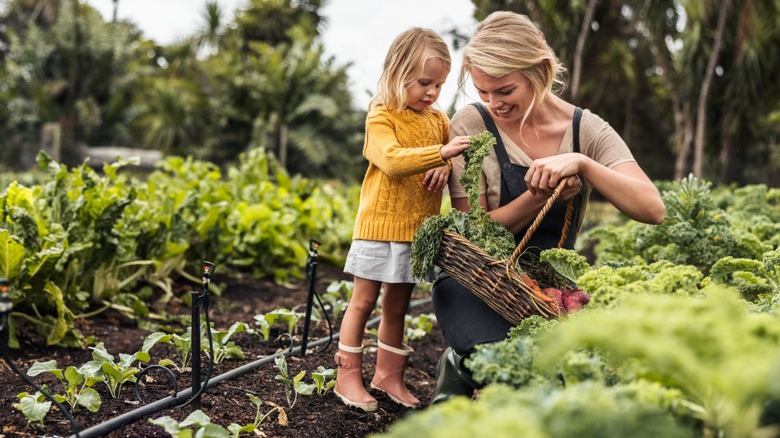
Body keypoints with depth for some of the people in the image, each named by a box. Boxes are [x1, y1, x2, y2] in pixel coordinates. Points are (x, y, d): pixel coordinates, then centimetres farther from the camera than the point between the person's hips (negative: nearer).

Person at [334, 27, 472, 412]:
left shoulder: (439, 121, 10)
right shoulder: (381, 117, -9)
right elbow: (392, 160, -25)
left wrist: (445, 170, -11)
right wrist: (441, 152, -35)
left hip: (418, 231, 6)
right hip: (381, 225, -5)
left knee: (397, 304, 15)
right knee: (364, 300, 3)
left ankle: (388, 374, 26)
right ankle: (348, 376, 12)